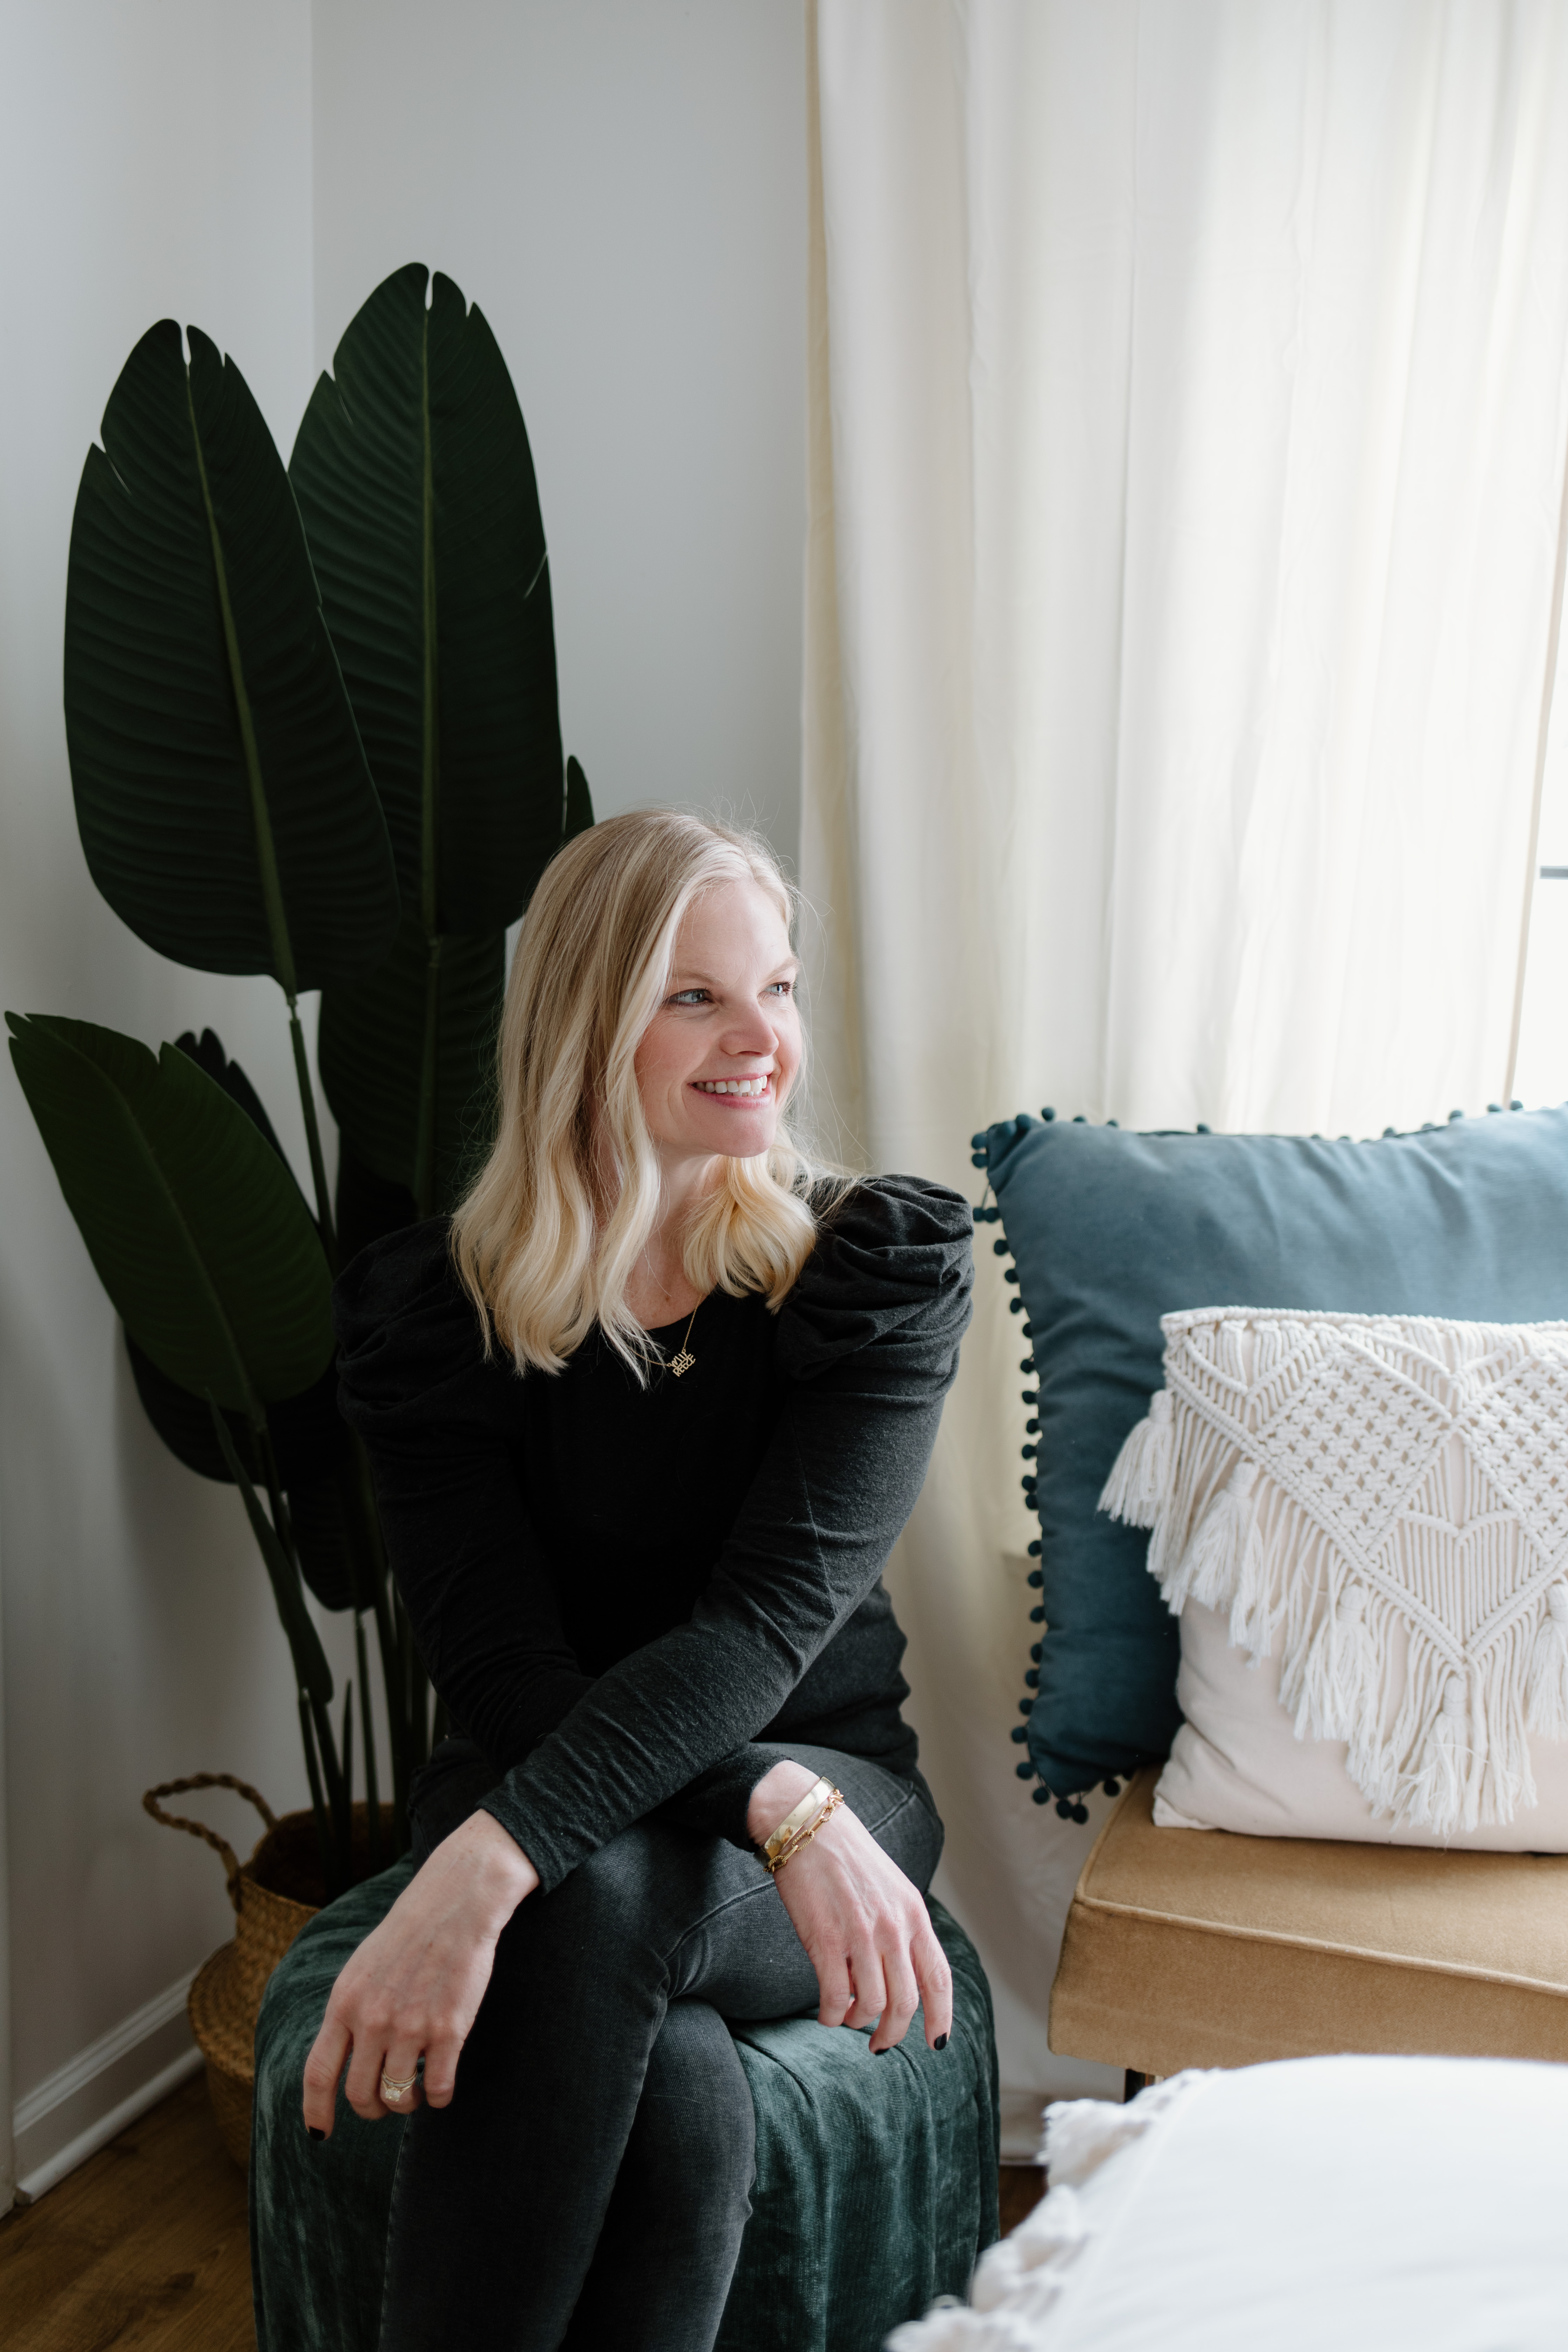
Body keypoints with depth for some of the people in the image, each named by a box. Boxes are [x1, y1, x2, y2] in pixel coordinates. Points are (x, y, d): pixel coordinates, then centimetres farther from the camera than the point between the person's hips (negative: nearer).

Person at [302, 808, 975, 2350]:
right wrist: (781, 1813, -29)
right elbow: (502, 1664, -13)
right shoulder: (430, 1305, -5)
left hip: (821, 1780, 0)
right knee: (676, 2098, -34)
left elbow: (772, 1613, -21)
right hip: (539, 1791, 0)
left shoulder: (881, 1261, -7)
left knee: (600, 1892, -35)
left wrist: (483, 1872, -34)